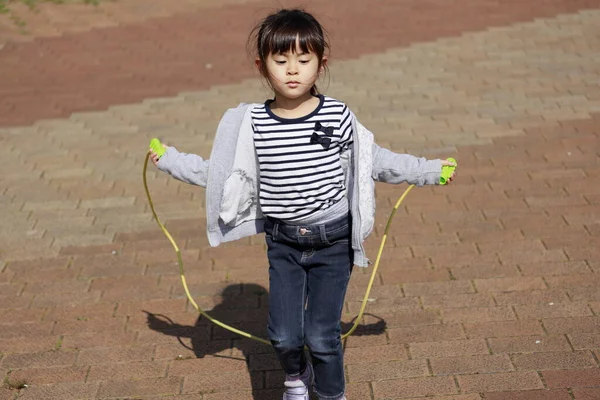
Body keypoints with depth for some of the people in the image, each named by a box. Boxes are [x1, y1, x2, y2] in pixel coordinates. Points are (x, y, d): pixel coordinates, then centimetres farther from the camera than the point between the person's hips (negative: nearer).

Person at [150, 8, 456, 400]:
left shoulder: (338, 116, -8)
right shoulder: (251, 123, -6)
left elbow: (373, 160, 6)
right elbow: (218, 171, 7)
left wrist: (430, 170, 7)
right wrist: (171, 160, 7)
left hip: (333, 241, -1)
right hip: (283, 243, 2)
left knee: (322, 335, 0)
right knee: (284, 335, 2)